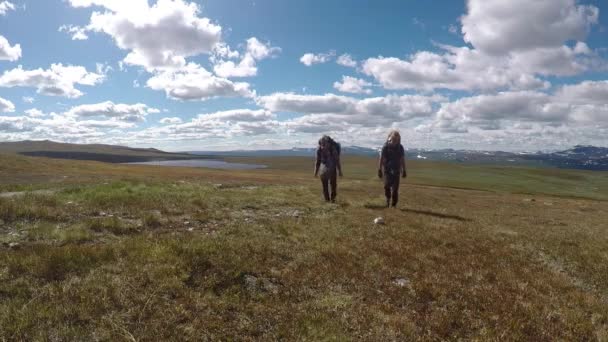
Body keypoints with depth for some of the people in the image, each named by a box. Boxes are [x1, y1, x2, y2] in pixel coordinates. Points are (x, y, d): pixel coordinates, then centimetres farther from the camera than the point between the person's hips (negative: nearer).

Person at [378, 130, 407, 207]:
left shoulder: (400, 147, 3)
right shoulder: (385, 146, -4)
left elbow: (402, 160, 8)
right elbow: (381, 158, -3)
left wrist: (404, 171, 8)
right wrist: (379, 170, -7)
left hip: (396, 170, 1)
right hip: (387, 169, -1)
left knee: (395, 188, -4)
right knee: (387, 185, -15)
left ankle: (394, 204, 6)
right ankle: (388, 198, 12)